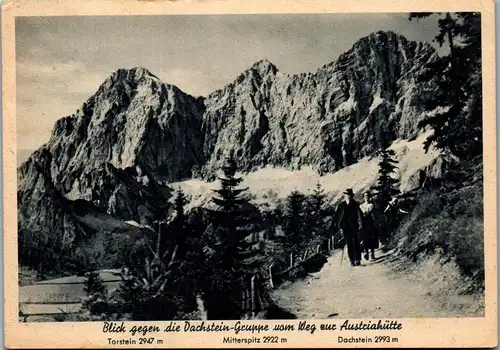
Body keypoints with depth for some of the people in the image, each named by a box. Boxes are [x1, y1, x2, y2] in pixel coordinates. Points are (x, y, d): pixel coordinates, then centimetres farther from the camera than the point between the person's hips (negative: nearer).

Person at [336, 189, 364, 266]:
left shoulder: (356, 205, 0)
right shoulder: (341, 206, 5)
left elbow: (360, 215, -4)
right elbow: (338, 217, 7)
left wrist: (360, 226, -14)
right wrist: (340, 227, 1)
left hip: (355, 227, -1)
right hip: (346, 228, 2)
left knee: (356, 244, -2)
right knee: (349, 245, 4)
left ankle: (357, 260, 2)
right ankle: (352, 261, 9)